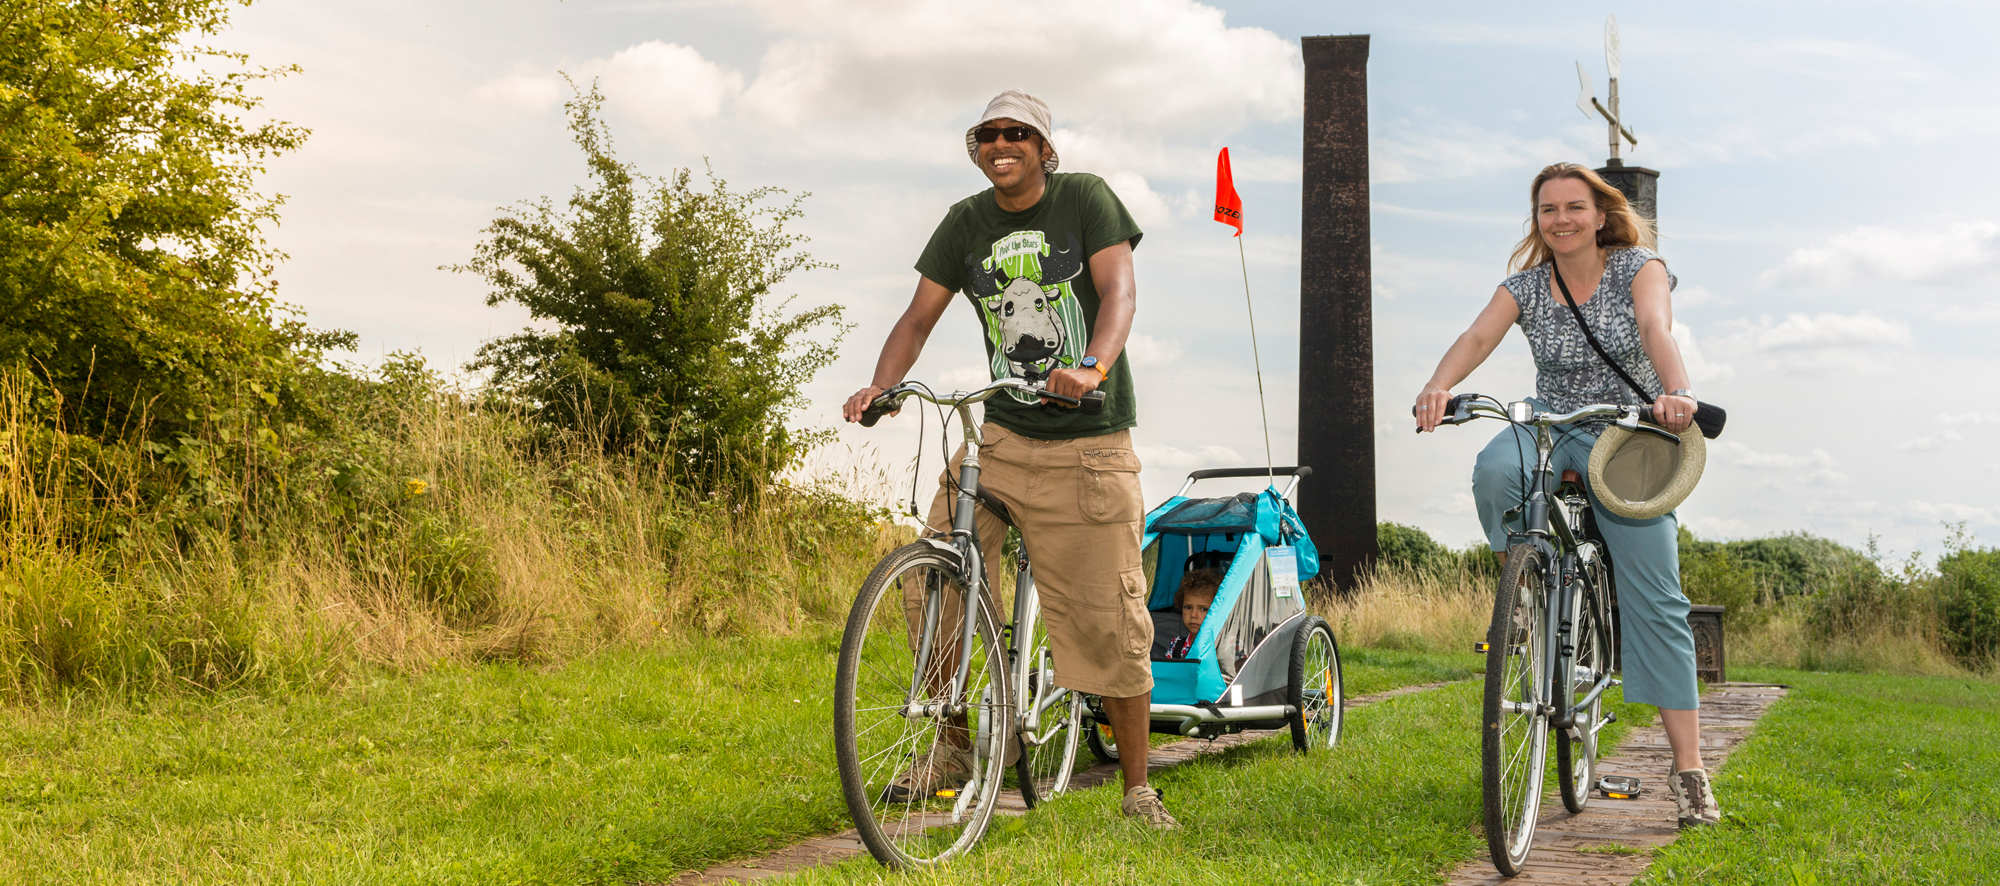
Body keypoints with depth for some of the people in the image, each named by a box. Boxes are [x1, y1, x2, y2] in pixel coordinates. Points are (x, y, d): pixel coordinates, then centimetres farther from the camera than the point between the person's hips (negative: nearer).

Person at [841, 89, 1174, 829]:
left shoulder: (1085, 198, -4)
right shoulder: (966, 223, 6)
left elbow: (1119, 289, -16)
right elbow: (919, 317, 3)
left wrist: (1093, 366, -36)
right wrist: (879, 387, -17)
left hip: (1088, 444, -3)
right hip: (1003, 435, 3)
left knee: (1111, 622, -4)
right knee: (929, 586, -11)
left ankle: (1137, 789, 10)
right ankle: (949, 747, 9)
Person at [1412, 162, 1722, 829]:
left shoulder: (1639, 268, -5)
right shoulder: (1526, 285, 1)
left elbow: (1656, 329, -25)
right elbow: (1478, 336, -16)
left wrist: (1676, 392, -45)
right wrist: (1438, 387, -38)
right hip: (1551, 428, 2)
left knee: (1656, 602, -10)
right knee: (1494, 470, -36)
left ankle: (1688, 771, -8)